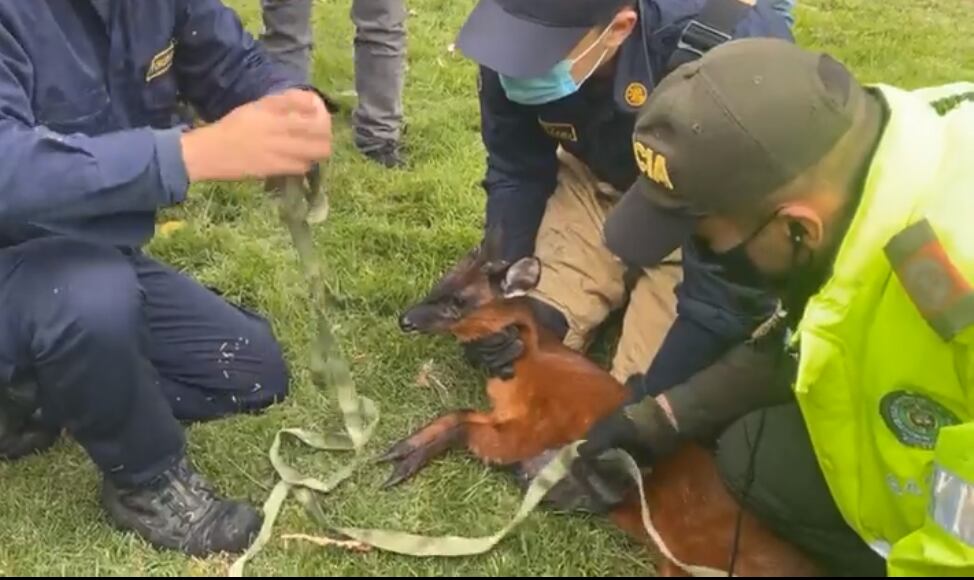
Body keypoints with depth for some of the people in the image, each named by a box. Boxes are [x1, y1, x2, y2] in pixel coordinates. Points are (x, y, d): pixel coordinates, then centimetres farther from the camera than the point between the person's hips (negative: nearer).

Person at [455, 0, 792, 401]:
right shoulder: (515, 39, -24)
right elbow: (515, 172, -6)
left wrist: (652, 394, -30)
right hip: (599, 185, 4)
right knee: (515, 345, -7)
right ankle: (628, 285, 18)